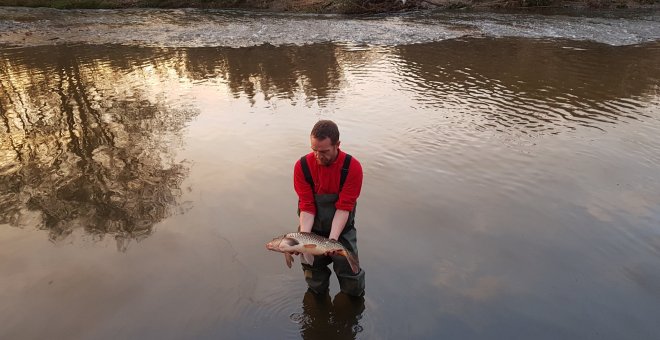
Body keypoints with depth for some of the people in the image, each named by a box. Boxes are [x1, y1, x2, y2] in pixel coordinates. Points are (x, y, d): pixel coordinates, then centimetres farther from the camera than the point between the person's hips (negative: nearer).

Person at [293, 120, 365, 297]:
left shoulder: (352, 167, -19)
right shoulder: (302, 166, -15)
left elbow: (344, 207, -20)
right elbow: (307, 207, -15)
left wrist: (333, 239, -31)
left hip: (341, 229, -1)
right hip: (314, 229, 1)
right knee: (315, 284, 14)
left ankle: (356, 296, 38)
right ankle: (318, 296, 48)